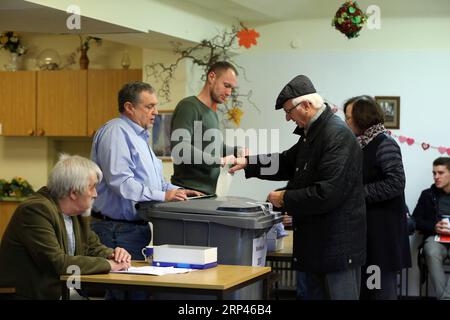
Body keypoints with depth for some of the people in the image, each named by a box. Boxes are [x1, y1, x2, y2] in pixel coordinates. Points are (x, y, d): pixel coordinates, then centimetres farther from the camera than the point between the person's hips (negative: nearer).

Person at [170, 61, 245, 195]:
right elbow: (180, 148, -23)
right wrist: (220, 160, -21)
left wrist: (237, 151, 10)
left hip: (208, 192, 8)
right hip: (189, 192, -8)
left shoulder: (212, 113, 19)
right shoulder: (189, 106, -9)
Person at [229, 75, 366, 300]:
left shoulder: (338, 136, -21)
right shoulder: (312, 132, 10)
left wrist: (285, 199, -14)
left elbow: (328, 193, -27)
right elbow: (287, 163, 22)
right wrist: (247, 163, 10)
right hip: (316, 243, 10)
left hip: (338, 245, -10)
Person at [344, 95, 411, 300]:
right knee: (363, 284, 11)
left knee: (381, 286, -3)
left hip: (382, 229, -8)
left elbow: (396, 183, -20)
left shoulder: (384, 144, -11)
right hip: (364, 225, 8)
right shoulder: (360, 144, 13)